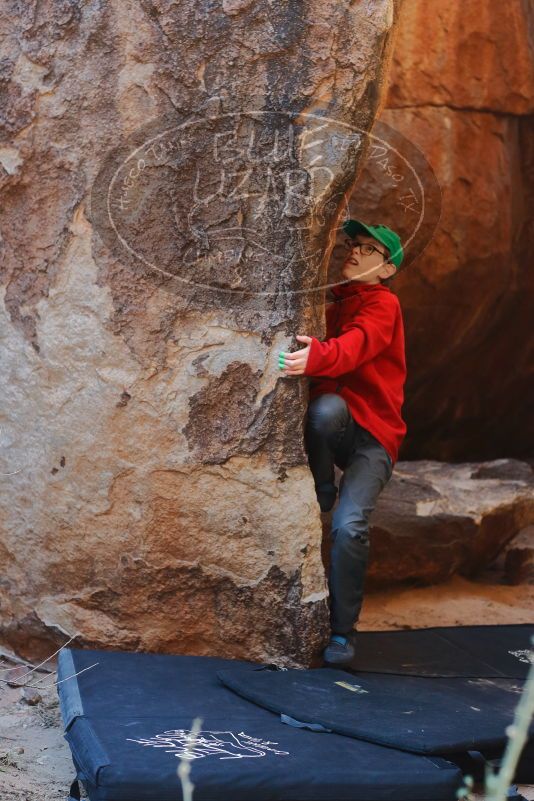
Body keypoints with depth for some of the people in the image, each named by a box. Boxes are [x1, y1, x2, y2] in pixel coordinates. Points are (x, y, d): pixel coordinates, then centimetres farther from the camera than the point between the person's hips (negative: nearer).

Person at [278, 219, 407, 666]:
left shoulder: (383, 304, -5)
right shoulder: (331, 301, 16)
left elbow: (357, 344, -27)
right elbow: (325, 354, 9)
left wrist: (316, 357, -47)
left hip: (373, 433, -3)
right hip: (331, 423, 4)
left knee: (350, 526, -23)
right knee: (328, 405, -34)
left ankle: (342, 631, -6)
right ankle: (322, 492, -7)